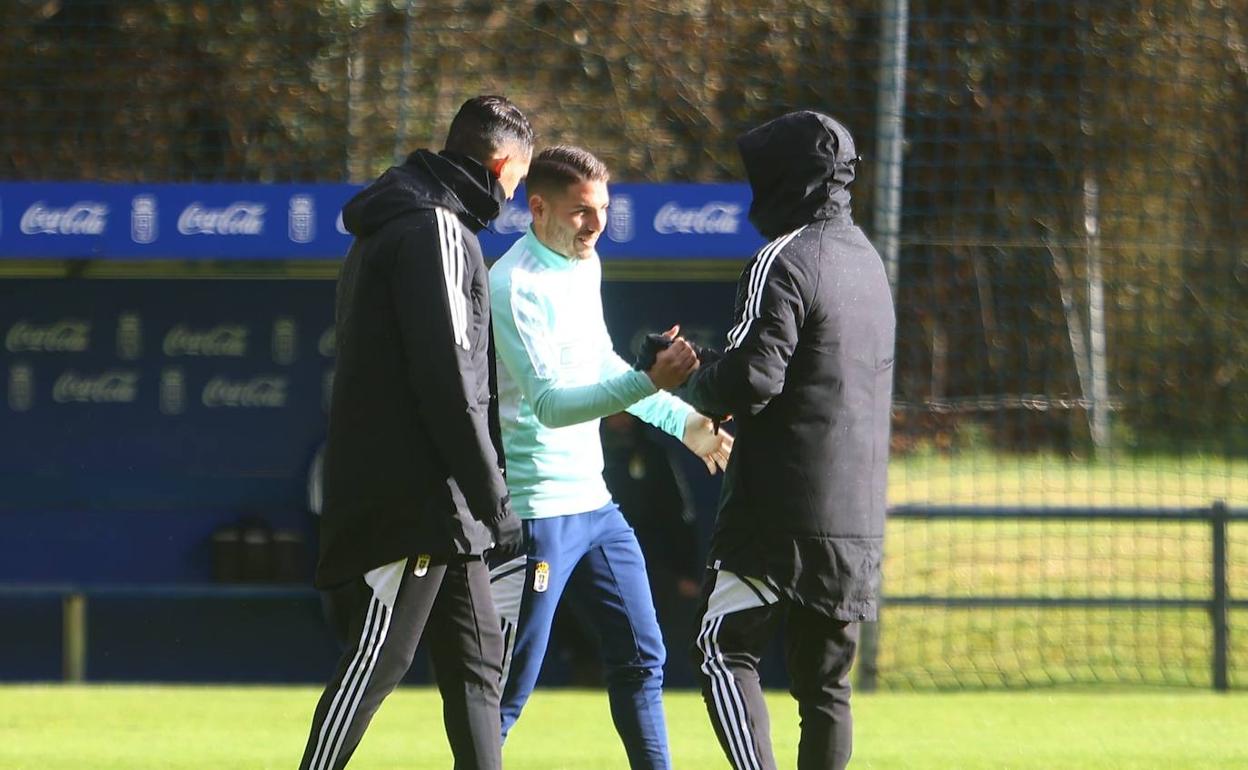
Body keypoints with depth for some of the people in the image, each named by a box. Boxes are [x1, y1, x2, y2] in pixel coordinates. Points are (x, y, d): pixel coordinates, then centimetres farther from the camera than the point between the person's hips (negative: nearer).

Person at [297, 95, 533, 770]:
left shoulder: (394, 225, 20)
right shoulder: (435, 231, -12)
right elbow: (446, 379, -19)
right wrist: (493, 499, -16)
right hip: (417, 500, -10)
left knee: (476, 663, 10)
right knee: (376, 661, -10)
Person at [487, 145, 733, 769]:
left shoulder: (585, 265, 10)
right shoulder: (515, 285, -18)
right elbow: (549, 403, -26)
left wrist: (683, 421, 21)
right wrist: (650, 381, -36)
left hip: (593, 501, 9)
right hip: (536, 508, -9)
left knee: (641, 658, 11)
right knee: (512, 683, -6)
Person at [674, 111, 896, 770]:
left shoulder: (784, 261, -11)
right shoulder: (867, 259, 18)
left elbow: (751, 377, -19)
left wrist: (689, 381, 2)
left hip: (782, 509, -8)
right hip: (857, 517, 8)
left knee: (724, 652, -5)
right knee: (824, 679, 10)